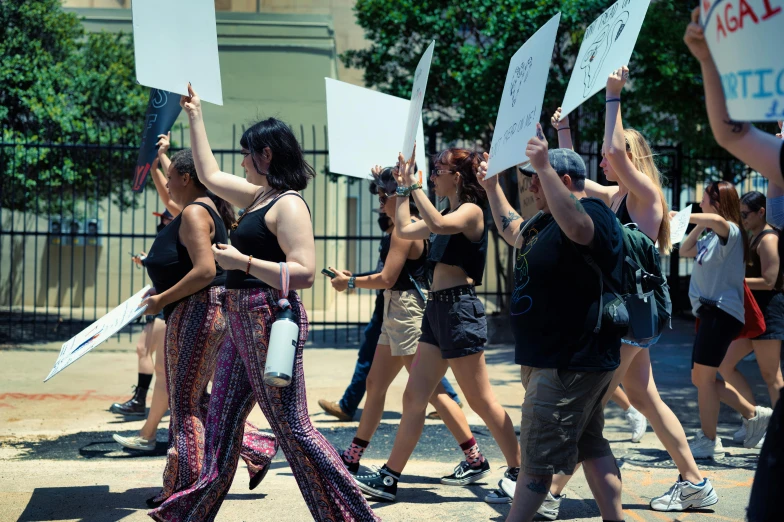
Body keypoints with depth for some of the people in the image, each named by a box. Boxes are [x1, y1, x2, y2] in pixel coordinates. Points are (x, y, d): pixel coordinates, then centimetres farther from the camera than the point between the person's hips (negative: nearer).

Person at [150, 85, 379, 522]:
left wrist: (241, 262, -21)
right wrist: (196, 116, 30)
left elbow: (304, 273, -24)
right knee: (222, 420, 16)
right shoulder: (259, 196, 14)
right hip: (242, 322, 10)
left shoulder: (289, 205, -14)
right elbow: (210, 174, 28)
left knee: (293, 428, -8)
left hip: (270, 321, -10)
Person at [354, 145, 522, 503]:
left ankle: (518, 470, 12)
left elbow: (437, 225, -29)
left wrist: (415, 183, -20)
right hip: (437, 309, 9)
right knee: (413, 398, 6)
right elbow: (404, 230, 24)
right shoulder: (448, 215, 18)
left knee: (481, 400, -1)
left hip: (460, 309, -9)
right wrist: (403, 187, 21)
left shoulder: (471, 211, -9)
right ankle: (389, 478, 8)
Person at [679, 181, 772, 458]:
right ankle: (754, 415, 18)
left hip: (722, 312, -10)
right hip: (710, 311, 10)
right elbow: (684, 251, 25)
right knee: (700, 378, 12)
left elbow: (717, 220, -34)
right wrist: (698, 226, 12)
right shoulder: (710, 237, 17)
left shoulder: (731, 232, -11)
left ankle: (708, 441, 0)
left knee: (704, 375, -8)